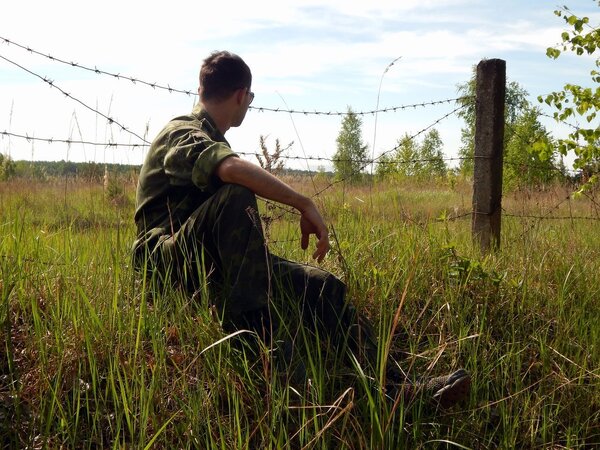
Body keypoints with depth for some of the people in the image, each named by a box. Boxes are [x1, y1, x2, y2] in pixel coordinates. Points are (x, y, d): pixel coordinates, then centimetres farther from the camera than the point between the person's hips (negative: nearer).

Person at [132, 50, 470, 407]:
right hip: (168, 262, -9)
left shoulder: (208, 140, 21)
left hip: (211, 266, 9)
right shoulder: (183, 134, -11)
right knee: (236, 194, -35)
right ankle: (254, 323, -35)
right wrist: (304, 205, -34)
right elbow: (233, 169, -35)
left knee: (323, 286, -6)